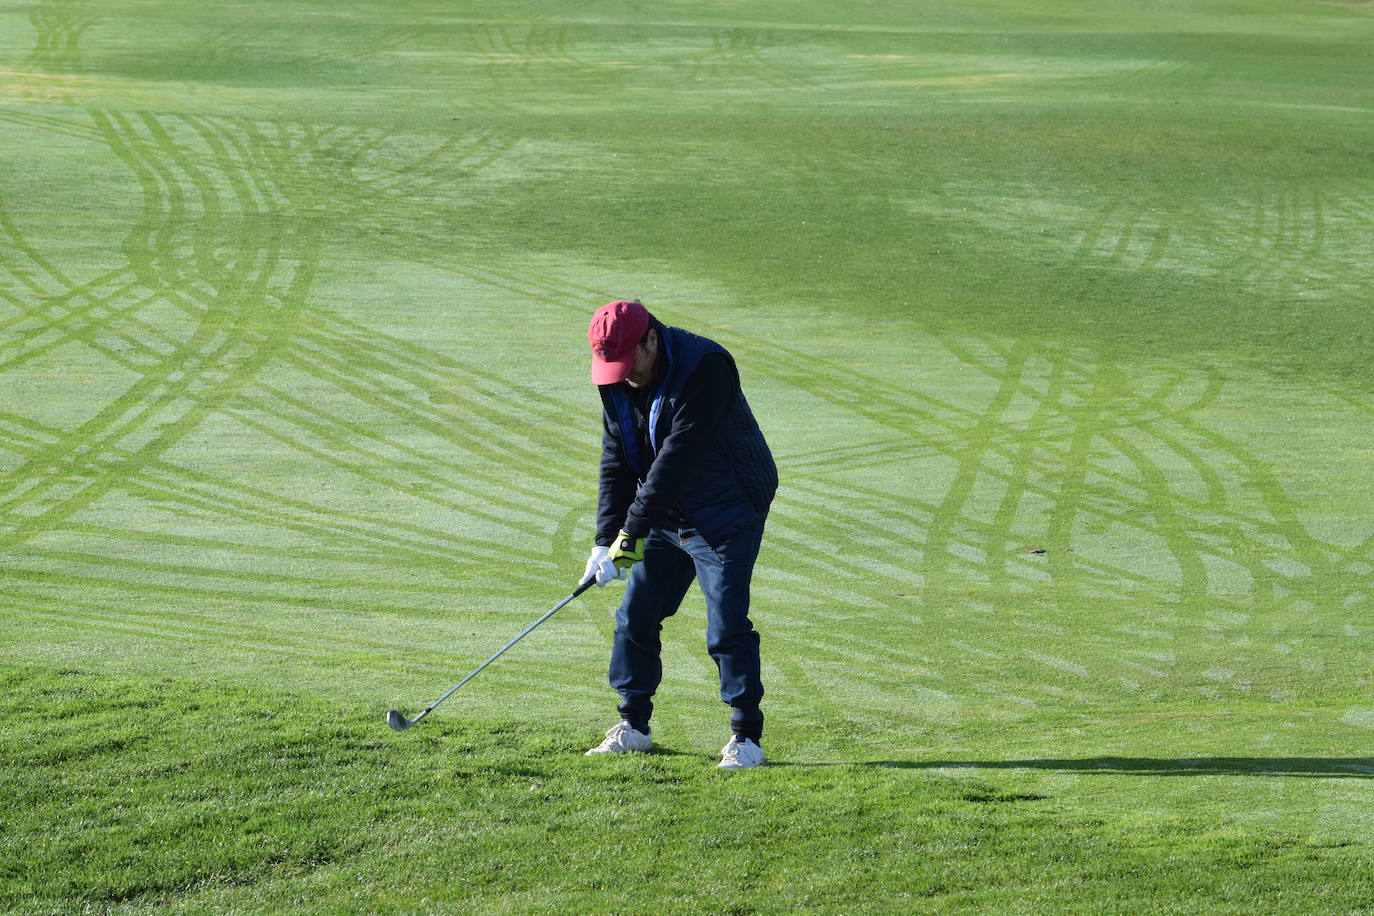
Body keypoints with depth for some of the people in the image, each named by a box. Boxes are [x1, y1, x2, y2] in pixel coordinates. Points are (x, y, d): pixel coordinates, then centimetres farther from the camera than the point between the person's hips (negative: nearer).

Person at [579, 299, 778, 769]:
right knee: (635, 617, 6)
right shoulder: (618, 382, -1)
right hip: (666, 515, 7)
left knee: (726, 627, -12)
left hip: (726, 514, -7)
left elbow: (678, 456, -28)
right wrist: (606, 539, -5)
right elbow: (616, 461, 3)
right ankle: (633, 726, 19)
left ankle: (747, 736, -2)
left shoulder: (706, 368, -26)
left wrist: (632, 531, -26)